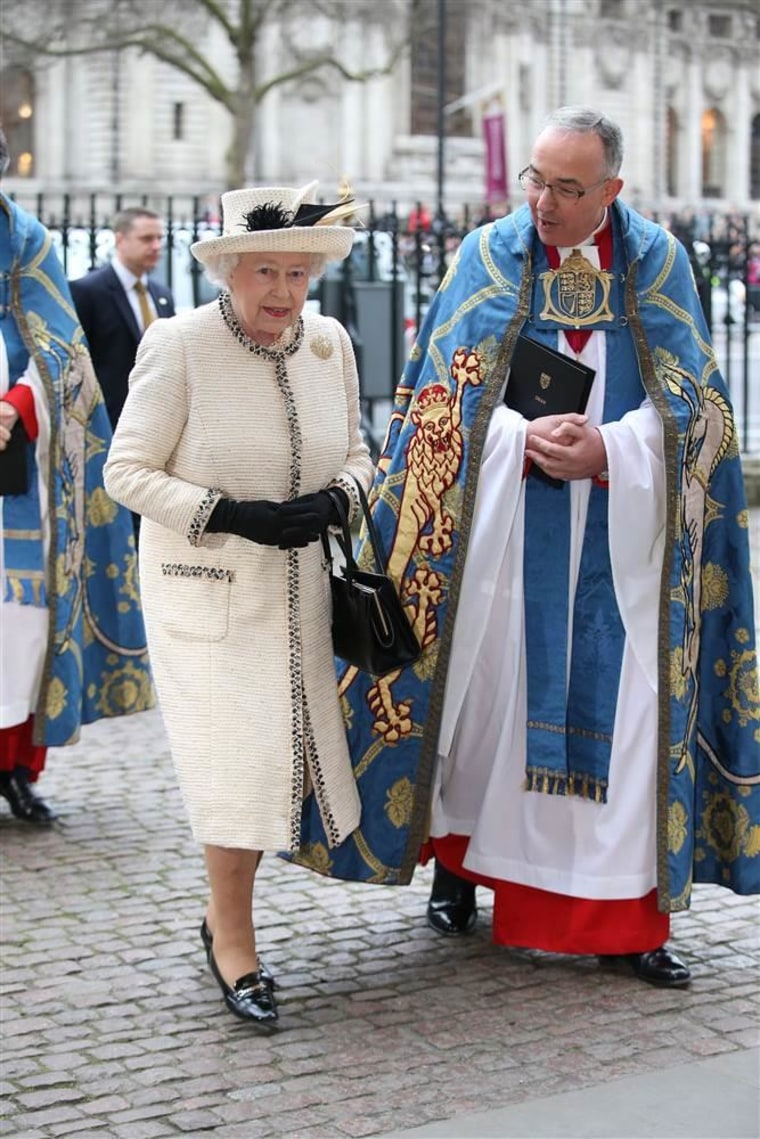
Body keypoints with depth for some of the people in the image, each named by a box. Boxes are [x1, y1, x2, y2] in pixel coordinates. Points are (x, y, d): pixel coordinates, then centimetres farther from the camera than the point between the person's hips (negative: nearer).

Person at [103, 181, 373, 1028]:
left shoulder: (329, 342, 1)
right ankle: (235, 943, 9)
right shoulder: (177, 345, -14)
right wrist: (234, 516, -21)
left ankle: (224, 913, 29)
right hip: (204, 589, -5)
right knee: (237, 752, -8)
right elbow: (128, 472, -12)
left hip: (298, 586, 5)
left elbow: (355, 453, 12)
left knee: (283, 750, 7)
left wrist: (335, 497, -11)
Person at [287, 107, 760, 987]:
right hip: (506, 530, 0)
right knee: (489, 687, 3)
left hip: (622, 537, 0)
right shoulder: (489, 256, 3)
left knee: (624, 708, -1)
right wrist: (527, 441, -18)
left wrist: (608, 448, -18)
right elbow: (451, 395, -1)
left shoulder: (657, 265, 4)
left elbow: (687, 401, 0)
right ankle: (458, 857, 25)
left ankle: (623, 919, 6)